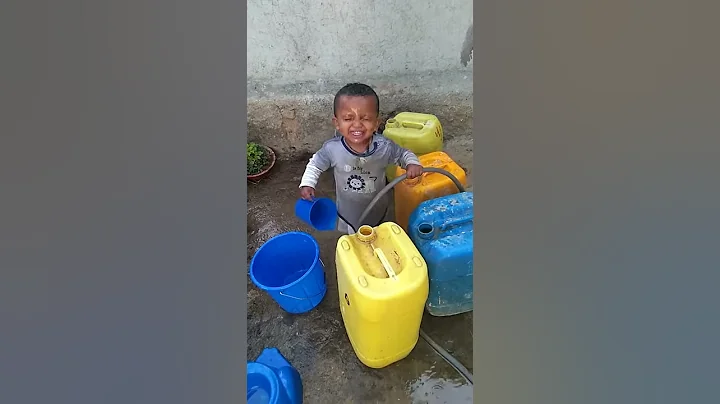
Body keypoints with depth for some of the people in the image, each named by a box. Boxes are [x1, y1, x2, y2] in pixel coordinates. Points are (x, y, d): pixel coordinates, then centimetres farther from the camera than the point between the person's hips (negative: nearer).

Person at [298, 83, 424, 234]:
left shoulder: (384, 147, -26)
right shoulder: (332, 148, -25)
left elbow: (403, 154, -5)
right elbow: (315, 164, -4)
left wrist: (413, 163, -25)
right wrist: (307, 184, -15)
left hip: (378, 212, 1)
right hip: (347, 214, 0)